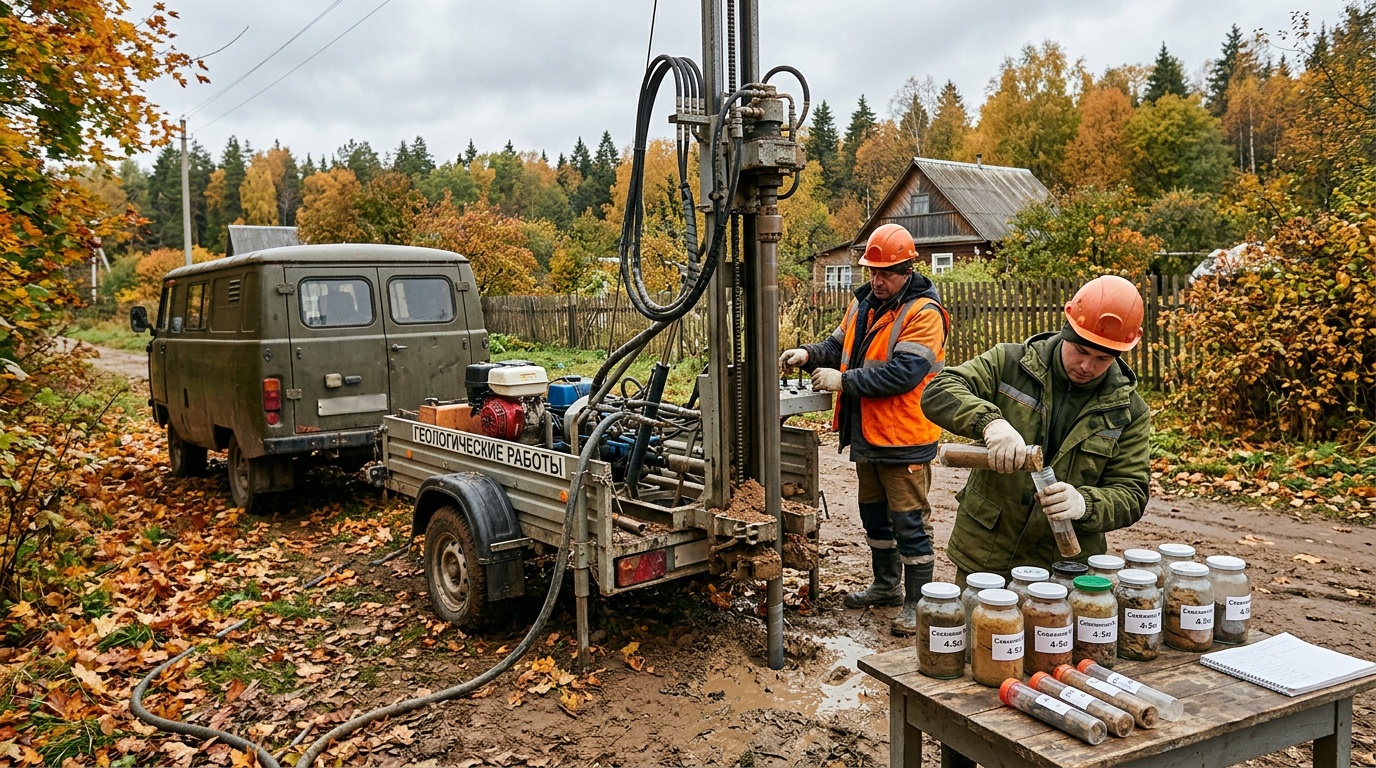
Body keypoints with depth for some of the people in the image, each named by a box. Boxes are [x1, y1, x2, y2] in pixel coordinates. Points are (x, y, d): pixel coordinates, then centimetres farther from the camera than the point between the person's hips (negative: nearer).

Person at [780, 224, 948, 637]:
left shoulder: (923, 314, -16)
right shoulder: (863, 303, 9)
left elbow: (903, 372, -26)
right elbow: (839, 343, 16)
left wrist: (843, 381, -24)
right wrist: (810, 354, -5)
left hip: (904, 440, -9)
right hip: (866, 435, 9)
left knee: (909, 522, -1)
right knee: (874, 514, 21)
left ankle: (918, 602, 11)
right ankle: (887, 584, 38)